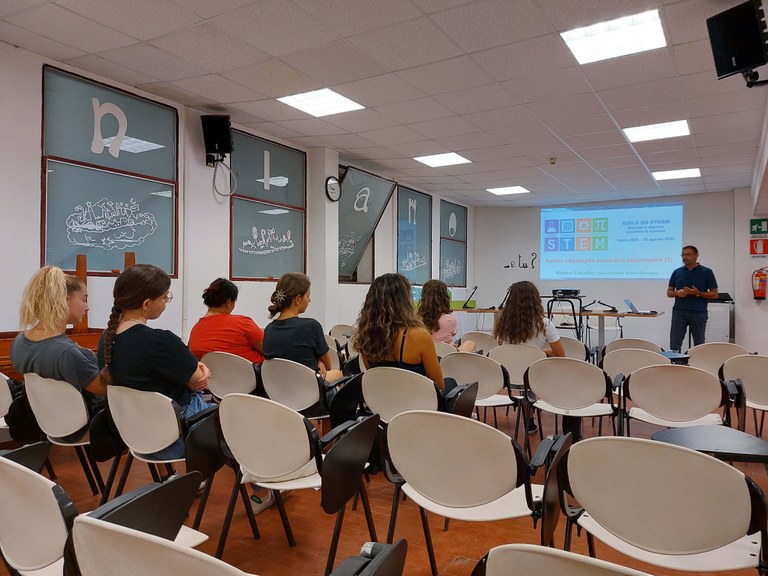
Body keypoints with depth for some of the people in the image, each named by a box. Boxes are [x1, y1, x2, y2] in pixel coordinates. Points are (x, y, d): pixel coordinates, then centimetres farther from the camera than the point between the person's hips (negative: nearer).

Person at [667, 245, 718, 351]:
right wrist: (677, 293, -9)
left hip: (698, 313, -2)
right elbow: (669, 292, 13)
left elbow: (714, 294, 0)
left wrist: (698, 293, -15)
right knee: (674, 344, -3)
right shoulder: (677, 272, 9)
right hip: (679, 312, 2)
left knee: (699, 344, 8)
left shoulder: (706, 272, 1)